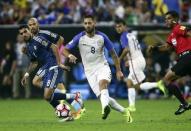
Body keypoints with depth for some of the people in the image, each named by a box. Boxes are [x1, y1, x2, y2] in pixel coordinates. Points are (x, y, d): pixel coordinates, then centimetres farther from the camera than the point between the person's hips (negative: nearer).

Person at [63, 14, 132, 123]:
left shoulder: (102, 37, -3)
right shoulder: (79, 38, -3)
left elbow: (113, 53, 7)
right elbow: (64, 50, 0)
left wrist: (118, 71, 6)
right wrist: (70, 55, -23)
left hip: (102, 67, -1)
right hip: (90, 71, 1)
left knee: (102, 82, -35)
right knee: (103, 97, -7)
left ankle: (105, 107, -58)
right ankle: (124, 111, 11)